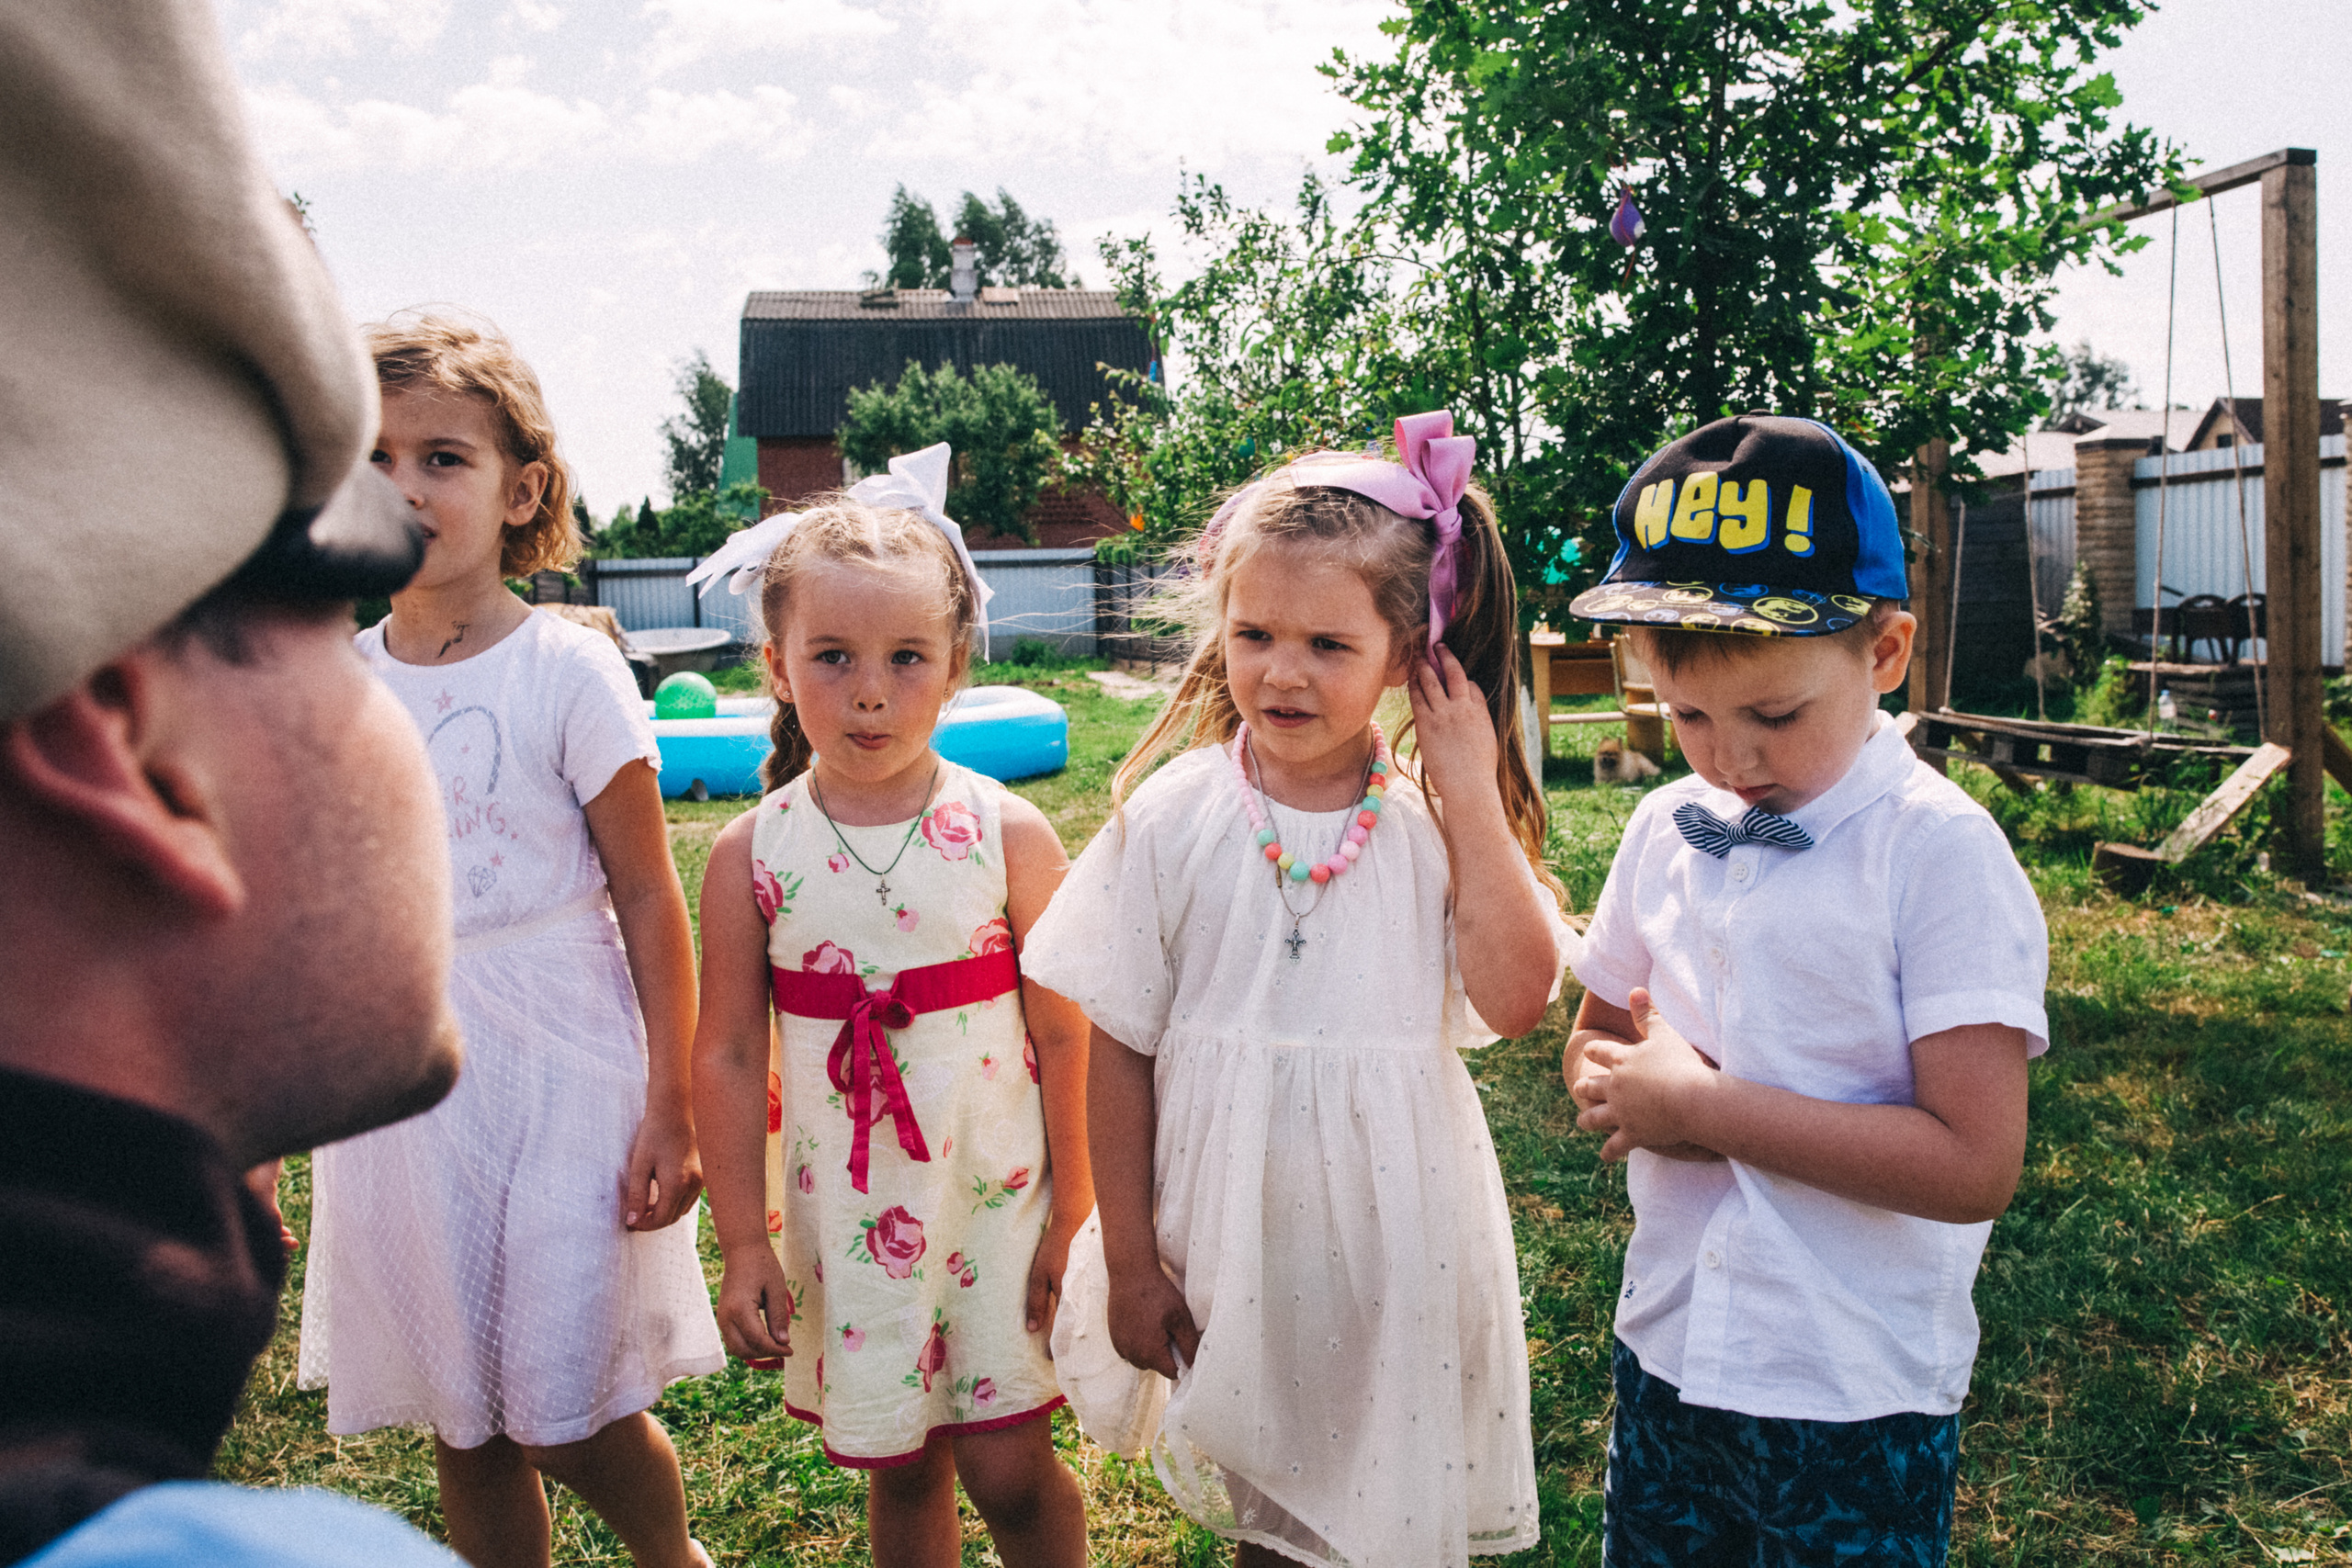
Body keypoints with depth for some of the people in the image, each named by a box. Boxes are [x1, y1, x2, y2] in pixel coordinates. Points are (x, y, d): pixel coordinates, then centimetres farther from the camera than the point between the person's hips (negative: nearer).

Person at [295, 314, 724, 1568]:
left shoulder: (568, 673, -10)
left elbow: (649, 903, -8)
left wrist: (671, 1109, -10)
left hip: (556, 1081, -4)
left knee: (564, 1417, 1)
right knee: (464, 1428, 14)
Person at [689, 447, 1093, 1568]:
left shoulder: (1009, 834, -9)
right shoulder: (751, 855, -6)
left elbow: (1063, 1033, -4)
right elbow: (728, 1055, -1)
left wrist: (1072, 1217, -2)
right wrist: (744, 1243, 0)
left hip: (996, 1192, -1)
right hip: (843, 1212, 2)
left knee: (1008, 1468, 4)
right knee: (900, 1472, 15)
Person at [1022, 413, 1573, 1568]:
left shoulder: (1436, 822, -5)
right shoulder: (1173, 819, -8)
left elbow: (1517, 999, -17)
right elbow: (1119, 1050, -3)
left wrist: (1472, 793, -17)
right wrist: (1129, 1261, -1)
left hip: (1396, 1239, 0)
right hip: (1228, 1242, 0)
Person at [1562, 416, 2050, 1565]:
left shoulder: (1940, 852, -16)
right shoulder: (1665, 830, 1)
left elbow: (1975, 1163, -22)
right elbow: (1594, 1042, 11)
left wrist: (1707, 1105, -20)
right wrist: (1638, 1099, -12)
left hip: (1857, 1404, -5)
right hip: (1664, 1353, 5)